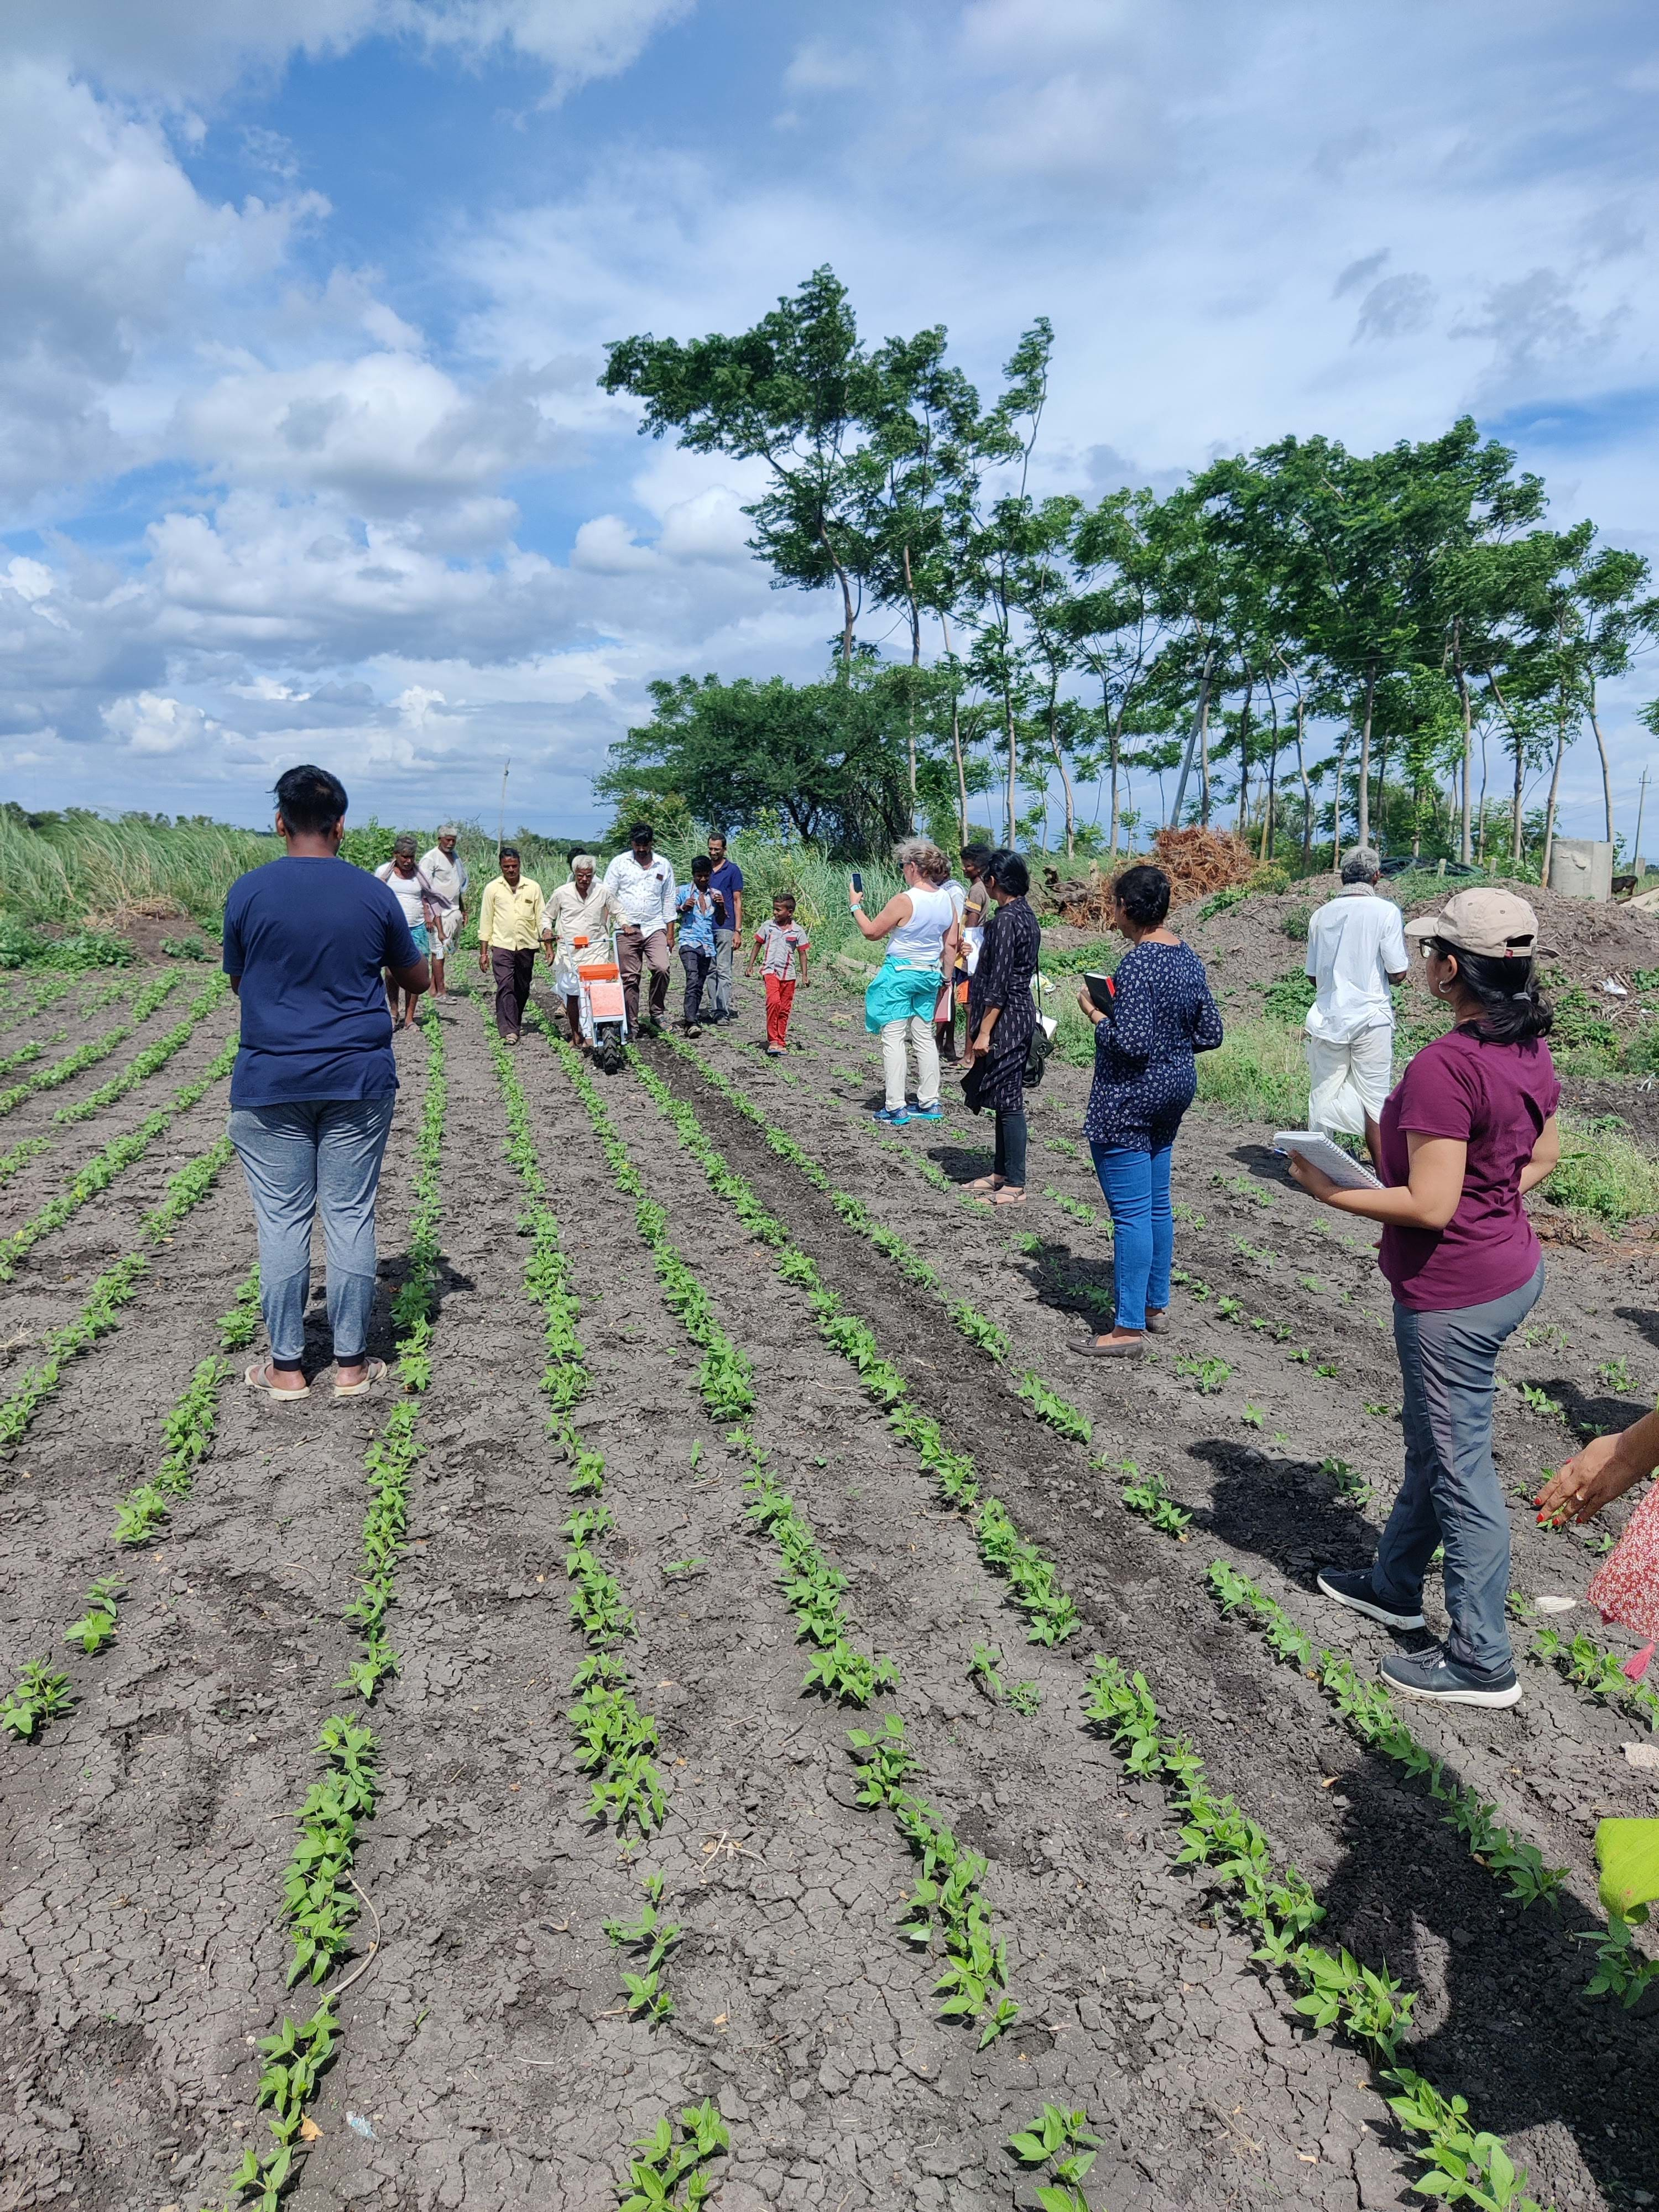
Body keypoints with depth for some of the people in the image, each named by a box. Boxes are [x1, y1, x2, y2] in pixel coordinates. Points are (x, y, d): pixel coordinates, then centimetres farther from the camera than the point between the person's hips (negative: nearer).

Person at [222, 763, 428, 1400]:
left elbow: (239, 981, 8)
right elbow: (417, 980, 9)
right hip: (359, 1082, 1)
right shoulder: (374, 894, -1)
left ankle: (285, 1366, 15)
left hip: (270, 1084, 0)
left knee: (282, 1222, 7)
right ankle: (351, 1364, 14)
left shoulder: (248, 892, -4)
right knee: (351, 1217, 6)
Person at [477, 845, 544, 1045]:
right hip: (502, 946, -2)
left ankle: (515, 1023, 29)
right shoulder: (493, 888, 3)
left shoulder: (533, 887, 5)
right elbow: (486, 922, 6)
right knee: (505, 987, -14)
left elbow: (541, 919, 9)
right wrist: (483, 952, 3)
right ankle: (508, 1031, -17)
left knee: (522, 989, 10)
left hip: (527, 946, 2)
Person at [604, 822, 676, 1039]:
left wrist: (670, 932, 10)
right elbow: (609, 895, 2)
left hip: (655, 927, 1)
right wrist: (623, 922, -6)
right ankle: (632, 1026, 8)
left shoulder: (663, 865, 9)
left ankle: (655, 1013, 0)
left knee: (661, 969, -19)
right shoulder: (620, 863, 3)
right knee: (629, 978, 0)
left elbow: (669, 900, 13)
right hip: (627, 930, -1)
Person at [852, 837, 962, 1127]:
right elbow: (951, 944, 8)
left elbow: (872, 932, -8)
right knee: (924, 1037, 14)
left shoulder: (904, 901, -18)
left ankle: (895, 1109, -3)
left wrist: (856, 906, 7)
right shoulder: (946, 900, 2)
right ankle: (930, 1103, 19)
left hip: (899, 973, -7)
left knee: (893, 1038, -2)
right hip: (929, 974, 7)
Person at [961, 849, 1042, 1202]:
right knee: (1004, 1099, 16)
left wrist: (984, 1031, -18)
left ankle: (1014, 1186, 0)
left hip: (1006, 1019, -10)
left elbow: (999, 983, -20)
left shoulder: (1005, 920, -17)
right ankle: (1001, 1173, 25)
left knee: (1008, 1101, -5)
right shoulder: (1026, 915, 12)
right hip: (1021, 1013, 10)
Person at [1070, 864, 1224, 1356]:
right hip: (1176, 1087, 9)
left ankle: (1128, 1329, 3)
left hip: (1129, 1098, -9)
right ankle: (1156, 1305, 30)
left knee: (1131, 1213, -4)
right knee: (1157, 1204, 18)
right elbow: (1210, 1033, 9)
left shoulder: (1137, 964, -21)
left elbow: (1131, 1043, -26)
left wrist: (1095, 1012, -11)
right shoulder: (1188, 956, 6)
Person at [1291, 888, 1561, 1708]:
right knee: (1431, 1440, 24)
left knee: (1459, 1466, 4)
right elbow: (1544, 1154, 16)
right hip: (1509, 1265, 9)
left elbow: (1431, 1207, -27)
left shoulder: (1443, 1066, -27)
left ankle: (1482, 1662, 19)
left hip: (1453, 1293, -9)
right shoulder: (1529, 1048, 2)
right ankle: (1396, 1584, 43)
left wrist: (1331, 1193, -16)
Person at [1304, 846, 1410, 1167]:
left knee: (1323, 1093, 9)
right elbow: (1397, 974, -8)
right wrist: (1404, 952, 12)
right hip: (1370, 1019, -3)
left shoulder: (1322, 914, 6)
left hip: (1327, 1018, 3)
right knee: (1374, 1098, 3)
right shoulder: (1385, 911, -7)